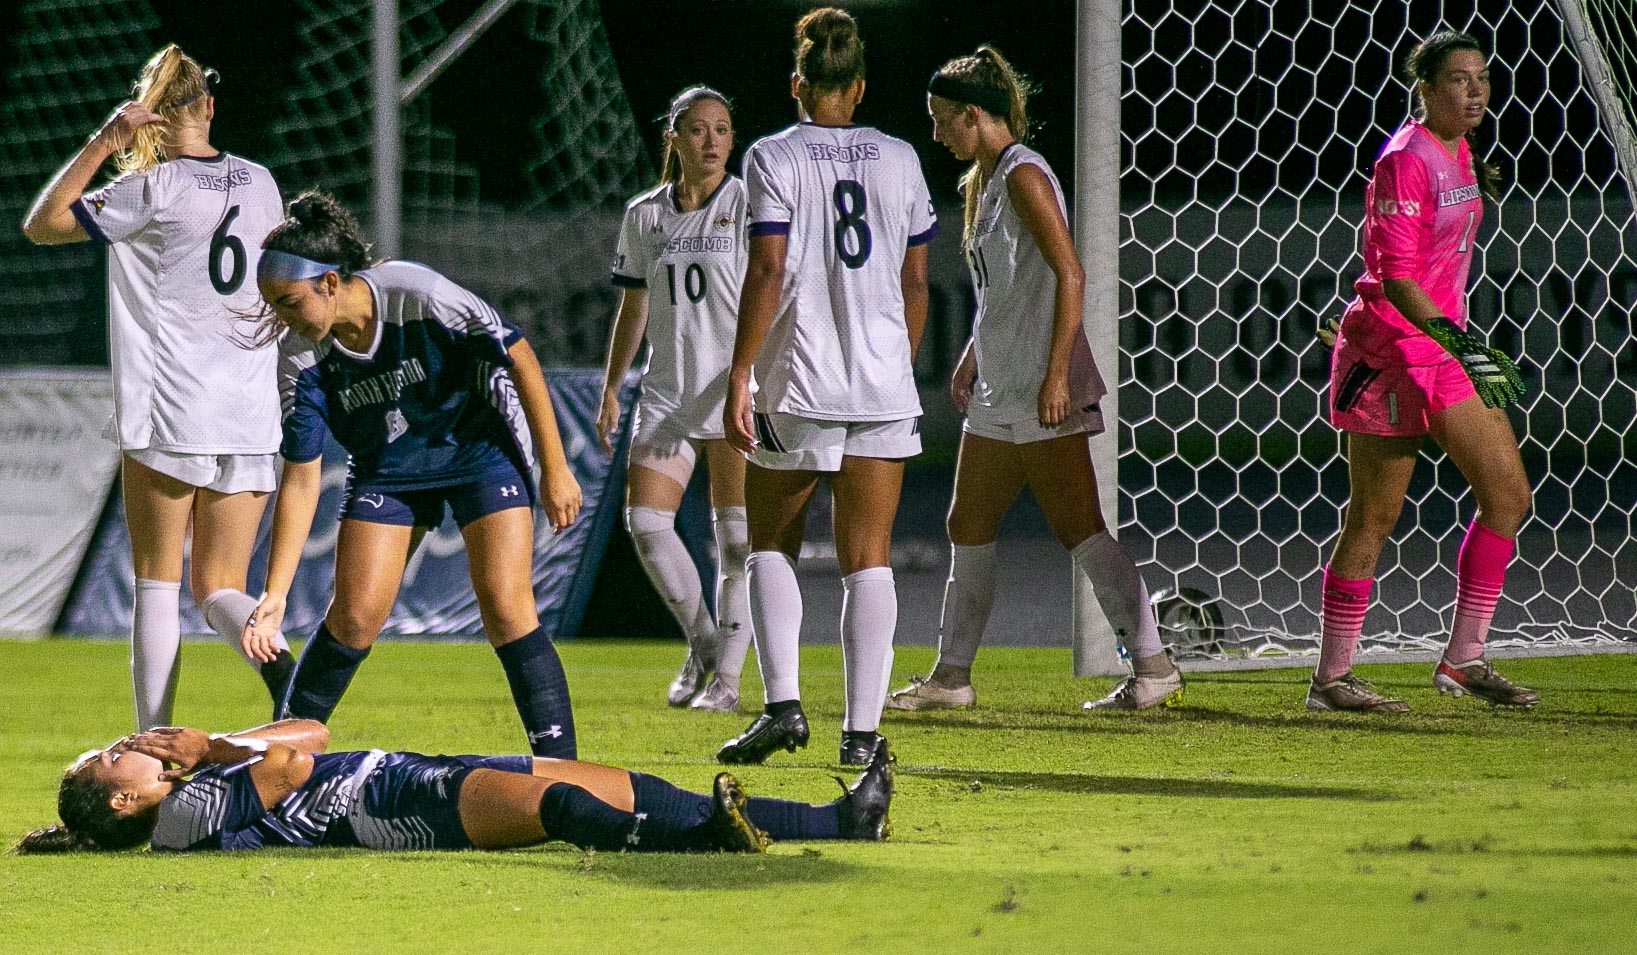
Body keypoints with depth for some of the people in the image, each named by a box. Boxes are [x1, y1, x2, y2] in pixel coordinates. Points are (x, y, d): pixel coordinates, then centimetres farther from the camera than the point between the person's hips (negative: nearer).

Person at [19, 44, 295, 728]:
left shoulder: (154, 189, -8)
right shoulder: (258, 182, 8)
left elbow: (41, 225, -1)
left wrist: (103, 143, -2)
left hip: (167, 415, -4)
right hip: (250, 421, 4)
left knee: (157, 582, 4)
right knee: (219, 588, 9)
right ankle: (278, 662, -22)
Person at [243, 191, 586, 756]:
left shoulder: (418, 295, -30)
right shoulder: (301, 356, -19)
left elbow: (517, 355, -17)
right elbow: (300, 480, -13)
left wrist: (555, 469, -13)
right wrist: (274, 594, -18)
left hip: (479, 449, -3)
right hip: (386, 470, 3)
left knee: (506, 609, -14)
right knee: (354, 617, -6)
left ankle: (560, 766, -9)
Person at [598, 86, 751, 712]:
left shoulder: (748, 205, -4)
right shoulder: (644, 216, 9)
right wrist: (610, 390, 15)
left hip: (739, 393, -4)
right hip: (666, 396, 4)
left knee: (736, 536, -4)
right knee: (646, 524, -5)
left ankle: (727, 677, 5)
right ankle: (701, 643, 17)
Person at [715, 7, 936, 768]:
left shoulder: (773, 158, -4)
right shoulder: (899, 160, 7)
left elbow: (767, 275, -11)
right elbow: (915, 283, 10)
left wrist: (739, 377, -7)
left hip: (794, 387, -2)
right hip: (883, 386, 2)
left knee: (771, 544, 13)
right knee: (868, 558, 4)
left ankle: (783, 702, -2)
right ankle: (862, 728, -1)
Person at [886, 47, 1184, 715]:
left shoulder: (1023, 175, -12)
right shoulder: (985, 180, 17)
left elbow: (1069, 273, -19)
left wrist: (1055, 375, -23)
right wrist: (970, 359, 24)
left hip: (1041, 390, -10)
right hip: (998, 392, 10)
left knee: (1077, 527, -10)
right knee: (968, 528, 12)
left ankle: (1153, 668, -10)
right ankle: (952, 675, 19)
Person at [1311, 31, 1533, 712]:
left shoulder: (1459, 154, 11)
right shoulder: (1405, 161, -16)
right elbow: (1397, 277, -24)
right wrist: (1461, 343, -32)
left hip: (1445, 344, 9)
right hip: (1391, 346, -9)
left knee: (1508, 495, 4)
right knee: (1373, 519, -3)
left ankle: (1463, 660, 11)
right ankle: (1331, 677, 6)